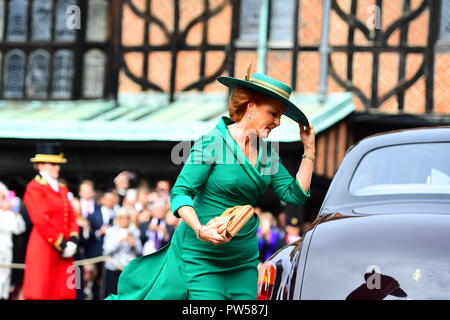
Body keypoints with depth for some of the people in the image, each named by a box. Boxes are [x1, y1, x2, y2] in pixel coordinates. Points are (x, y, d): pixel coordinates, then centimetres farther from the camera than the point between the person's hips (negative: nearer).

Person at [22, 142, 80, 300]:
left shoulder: (62, 189, 18)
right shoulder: (34, 188, -6)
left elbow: (71, 217, 13)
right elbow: (41, 220, -14)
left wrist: (72, 241, -3)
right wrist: (61, 244, -13)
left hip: (64, 250, 7)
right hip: (43, 249, -7)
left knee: (63, 292, 5)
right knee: (40, 292, -7)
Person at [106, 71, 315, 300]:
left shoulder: (267, 153, 8)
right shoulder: (213, 141, -11)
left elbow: (295, 195, 6)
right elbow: (180, 192, -14)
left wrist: (309, 150, 3)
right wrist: (200, 229, -29)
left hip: (244, 259, 7)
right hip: (203, 255, -6)